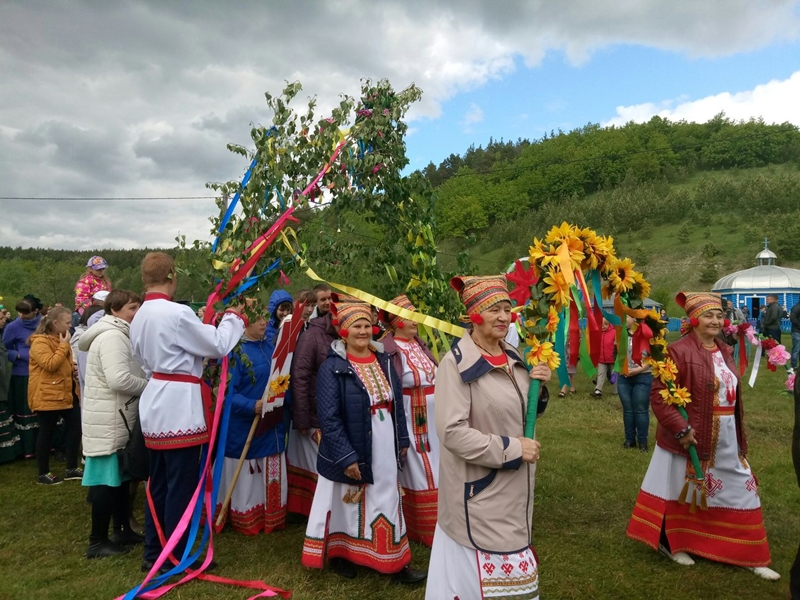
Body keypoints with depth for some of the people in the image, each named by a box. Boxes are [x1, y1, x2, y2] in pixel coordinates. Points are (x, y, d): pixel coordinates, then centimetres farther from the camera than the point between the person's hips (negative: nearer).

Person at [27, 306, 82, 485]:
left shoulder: (60, 339, 17)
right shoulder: (40, 342, -14)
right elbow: (50, 364, -26)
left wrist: (73, 369, 9)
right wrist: (64, 345, -21)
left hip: (67, 393, 9)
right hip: (47, 395, -9)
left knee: (75, 428, 8)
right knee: (46, 433, 1)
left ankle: (72, 469, 18)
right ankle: (43, 474, 14)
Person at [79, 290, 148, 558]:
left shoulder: (118, 335, 17)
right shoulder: (112, 337, -18)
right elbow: (119, 380, -29)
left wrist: (146, 384, 6)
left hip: (117, 419, 11)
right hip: (109, 422, -11)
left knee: (121, 476, 17)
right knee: (107, 480, -3)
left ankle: (123, 530, 28)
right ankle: (97, 542, 7)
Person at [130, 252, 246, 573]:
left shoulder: (139, 317, 11)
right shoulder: (177, 312, -16)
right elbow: (218, 346, -10)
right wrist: (232, 318, 8)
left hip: (156, 408, 9)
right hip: (179, 409, -9)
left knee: (158, 484, 17)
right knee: (181, 487, 2)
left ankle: (153, 554, 28)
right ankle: (176, 558, 13)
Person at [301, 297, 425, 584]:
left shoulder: (383, 360, 5)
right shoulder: (332, 366, -14)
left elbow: (397, 402, 12)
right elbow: (328, 417, -18)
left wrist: (403, 440, 10)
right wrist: (346, 456, -20)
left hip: (384, 447, 6)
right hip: (351, 450, -6)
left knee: (387, 501, 14)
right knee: (348, 503, 10)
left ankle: (394, 563, 28)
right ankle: (339, 555, 33)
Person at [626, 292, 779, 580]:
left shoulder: (724, 351, 7)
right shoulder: (680, 350, -19)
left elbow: (732, 393, 17)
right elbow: (658, 395, -22)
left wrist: (738, 433, 16)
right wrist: (680, 428, -26)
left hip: (726, 438, 8)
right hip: (691, 435, -8)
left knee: (740, 492, 15)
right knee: (682, 489, 9)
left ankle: (748, 556, 30)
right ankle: (670, 543, 30)